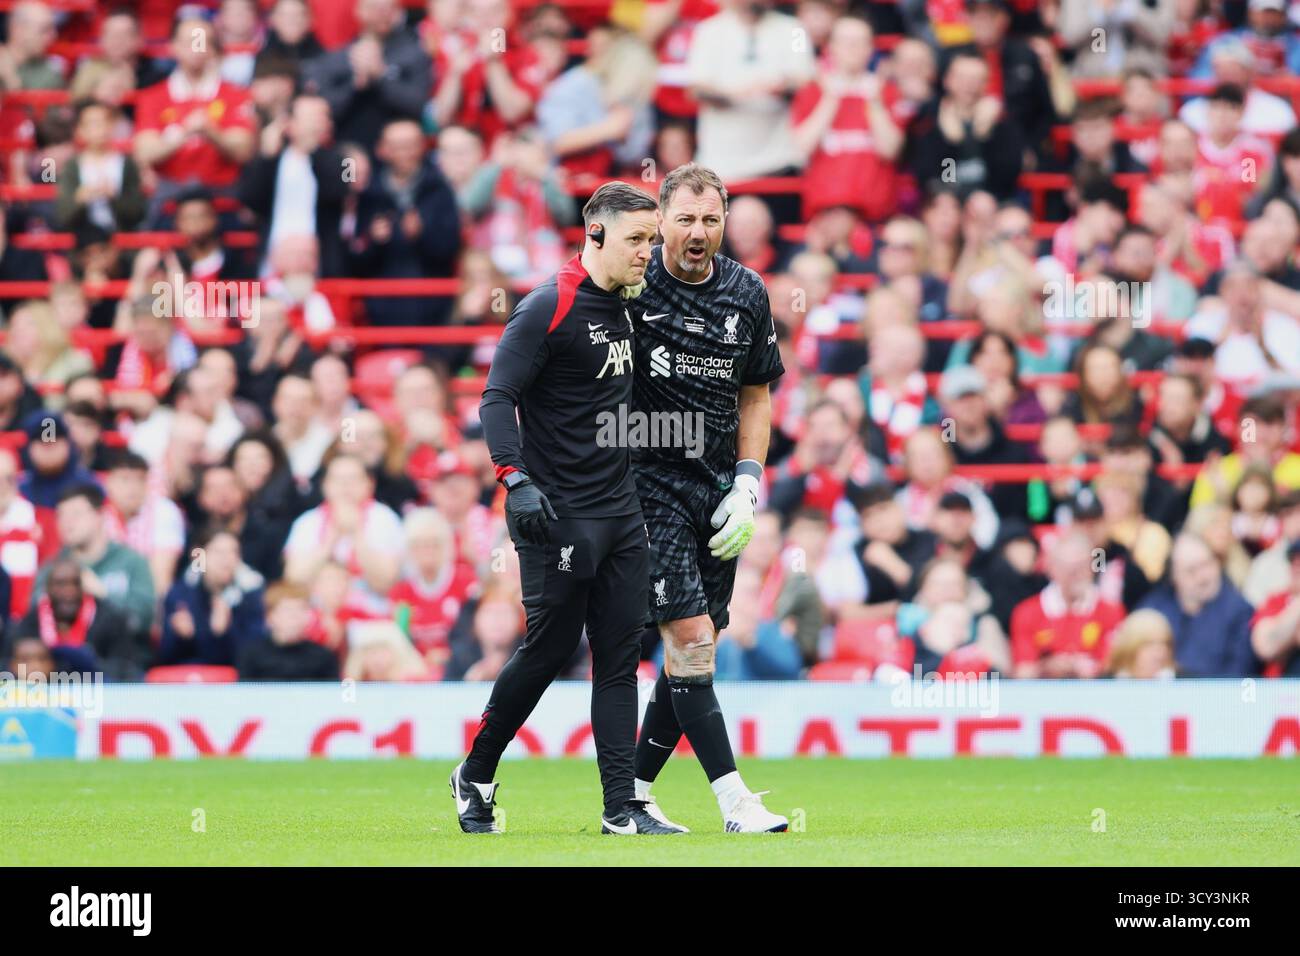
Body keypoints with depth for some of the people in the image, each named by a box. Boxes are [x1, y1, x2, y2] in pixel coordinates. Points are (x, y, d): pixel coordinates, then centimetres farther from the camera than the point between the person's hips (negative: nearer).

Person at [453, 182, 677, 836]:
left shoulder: (624, 308, 13)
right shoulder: (548, 308, -11)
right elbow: (497, 397, -14)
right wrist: (515, 479, -25)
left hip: (620, 511, 8)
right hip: (557, 514, -8)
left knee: (619, 655, 3)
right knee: (549, 650, -3)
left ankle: (622, 807, 2)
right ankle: (475, 777, 17)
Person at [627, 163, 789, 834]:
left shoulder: (747, 293, 5)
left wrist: (747, 484, 4)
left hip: (718, 490, 5)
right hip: (648, 479, -5)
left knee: (694, 647, 6)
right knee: (690, 638, -13)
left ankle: (632, 795, 17)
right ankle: (733, 800, -14)